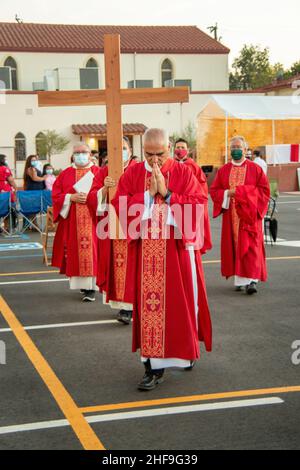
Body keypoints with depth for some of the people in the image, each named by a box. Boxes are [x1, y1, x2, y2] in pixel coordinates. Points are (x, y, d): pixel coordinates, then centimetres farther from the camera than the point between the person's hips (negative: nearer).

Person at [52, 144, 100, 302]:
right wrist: (71, 197, -10)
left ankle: (90, 287, -7)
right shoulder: (65, 174, 11)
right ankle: (82, 283, 14)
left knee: (91, 251, -7)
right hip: (72, 222, 2)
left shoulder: (98, 172, 6)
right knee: (76, 252, 2)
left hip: (93, 220, -2)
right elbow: (56, 195, 6)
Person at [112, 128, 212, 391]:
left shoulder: (183, 173, 0)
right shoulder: (133, 174, 4)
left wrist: (166, 193, -16)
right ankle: (154, 366, 12)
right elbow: (119, 205, -4)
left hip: (176, 250, -1)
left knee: (179, 303, 5)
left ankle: (186, 348, 23)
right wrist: (149, 194, -13)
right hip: (145, 252, 1)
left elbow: (198, 204, -9)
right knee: (149, 305, 2)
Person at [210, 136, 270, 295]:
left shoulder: (255, 169, 1)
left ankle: (252, 280, -12)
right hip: (231, 215, 3)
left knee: (250, 246, -9)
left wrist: (242, 192, -13)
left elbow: (264, 190, -4)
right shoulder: (223, 170, 9)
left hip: (249, 215, -3)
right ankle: (239, 279, 11)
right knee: (233, 246, 3)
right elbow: (214, 190, 10)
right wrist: (228, 193, -11)